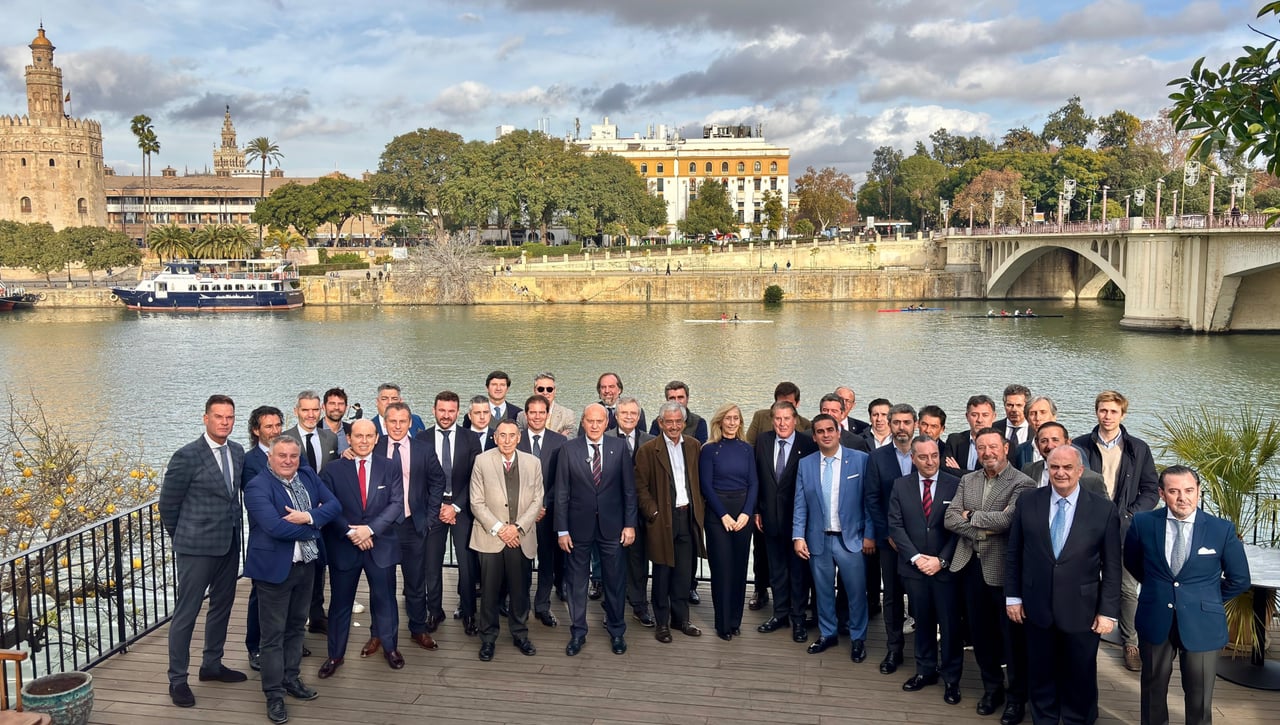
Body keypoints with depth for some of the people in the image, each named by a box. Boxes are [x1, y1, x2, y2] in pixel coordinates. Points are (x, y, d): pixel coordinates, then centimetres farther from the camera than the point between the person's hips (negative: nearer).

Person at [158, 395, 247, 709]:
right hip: (197, 547, -7)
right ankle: (177, 679, 13)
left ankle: (212, 665, 33)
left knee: (222, 605, 17)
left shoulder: (238, 452, 3)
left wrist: (233, 525, 11)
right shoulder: (187, 456, -14)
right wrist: (182, 537, 4)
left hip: (230, 544, 7)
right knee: (186, 612, 2)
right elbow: (167, 504, -6)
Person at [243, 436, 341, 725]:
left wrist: (308, 517, -19)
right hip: (275, 568, -6)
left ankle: (291, 679, 34)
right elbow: (275, 527, -28)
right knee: (273, 633, 4)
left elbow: (334, 505, -1)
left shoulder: (308, 475, 5)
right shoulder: (257, 486, -16)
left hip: (306, 565, 7)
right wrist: (312, 529, -15)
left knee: (296, 626, 19)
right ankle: (274, 694, 14)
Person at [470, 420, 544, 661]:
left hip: (522, 538, 2)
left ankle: (520, 635, 25)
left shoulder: (533, 463, 4)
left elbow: (537, 501, 3)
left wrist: (518, 527, -9)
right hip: (491, 537, -2)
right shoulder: (482, 461, -2)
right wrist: (498, 529, -12)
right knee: (490, 591, 3)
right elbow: (477, 502, -4)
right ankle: (488, 638, 18)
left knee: (520, 590, 8)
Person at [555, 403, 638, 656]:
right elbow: (562, 492, -3)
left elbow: (629, 489, 2)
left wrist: (629, 524, -2)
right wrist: (562, 529, -5)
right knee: (576, 581, 9)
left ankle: (616, 632, 26)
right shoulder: (569, 448, -4)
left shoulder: (619, 448, -2)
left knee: (615, 580, 9)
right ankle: (578, 633, 24)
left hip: (611, 525, 1)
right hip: (579, 525, 0)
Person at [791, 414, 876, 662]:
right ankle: (827, 634, 29)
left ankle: (858, 638, 21)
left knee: (857, 591, 3)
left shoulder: (860, 460, -5)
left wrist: (870, 534, -6)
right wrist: (798, 536, -4)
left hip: (851, 539, -2)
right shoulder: (805, 464, 3)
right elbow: (800, 504, 3)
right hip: (818, 539, 2)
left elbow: (871, 500, -4)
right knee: (823, 590, 13)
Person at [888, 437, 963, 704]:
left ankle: (951, 677, 19)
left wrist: (941, 560, -12)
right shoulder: (901, 486, 3)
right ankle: (925, 670, 27)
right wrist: (916, 557, -10)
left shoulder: (955, 485, -5)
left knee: (950, 624, 5)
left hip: (945, 568, -2)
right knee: (922, 621, 13)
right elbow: (895, 525, 0)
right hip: (914, 568, 2)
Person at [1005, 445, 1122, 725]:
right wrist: (1012, 596, 3)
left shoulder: (1103, 510, -7)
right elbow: (1014, 554, 4)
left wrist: (1108, 611, -6)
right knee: (1040, 674, 15)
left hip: (1081, 611, -1)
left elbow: (1112, 566, -4)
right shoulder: (1028, 503, -2)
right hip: (1037, 607, 2)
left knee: (1080, 678, 13)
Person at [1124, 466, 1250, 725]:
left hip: (1202, 625, -1)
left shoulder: (1222, 529, -9)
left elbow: (1239, 579, 4)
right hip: (1154, 621, 1)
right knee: (1153, 687, 16)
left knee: (1200, 698, 8)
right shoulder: (1143, 523, -6)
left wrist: (1208, 601, 7)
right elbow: (1132, 563, 14)